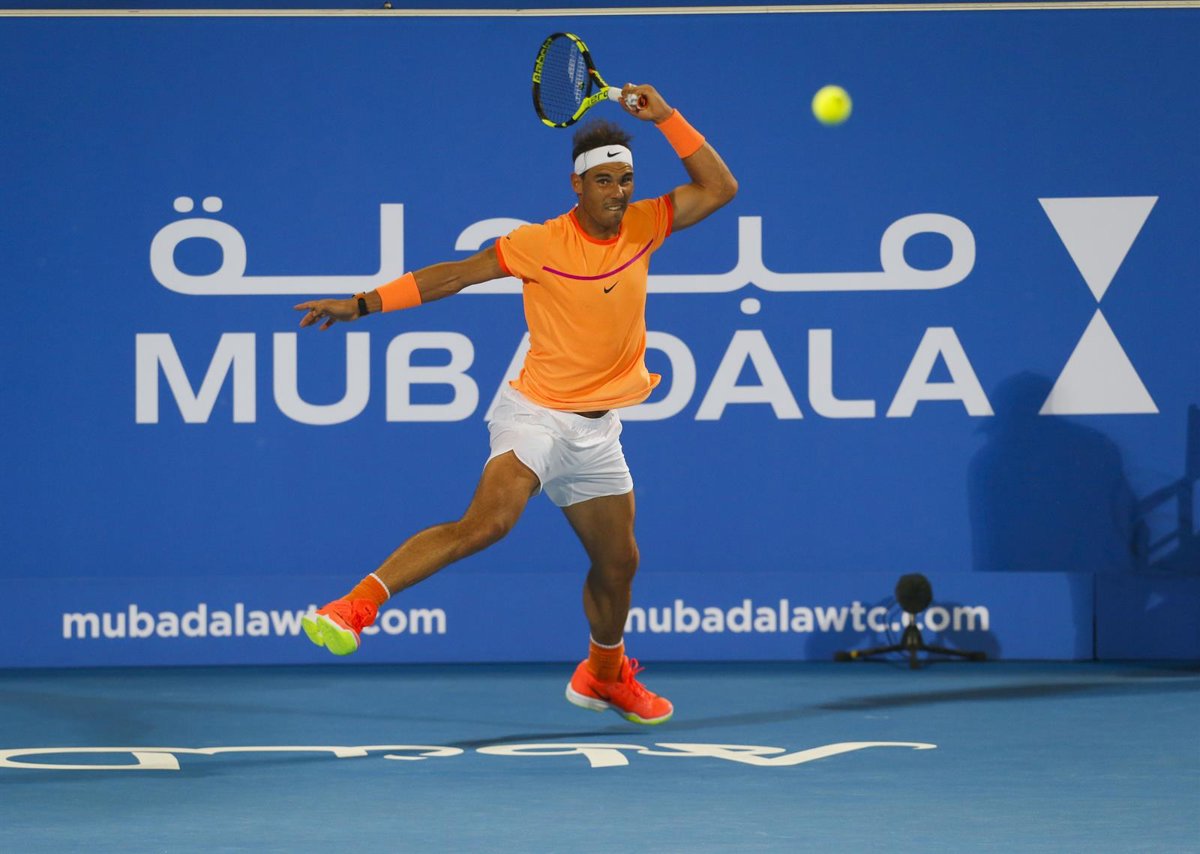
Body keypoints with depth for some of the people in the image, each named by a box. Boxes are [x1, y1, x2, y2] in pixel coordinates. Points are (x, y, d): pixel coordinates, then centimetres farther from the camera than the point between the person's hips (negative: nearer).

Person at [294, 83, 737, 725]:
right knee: (487, 521, -30)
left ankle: (604, 676, 44)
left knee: (618, 561, 17)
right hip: (536, 413, -6)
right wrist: (362, 304, -15)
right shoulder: (539, 244, -12)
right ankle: (355, 606, -34)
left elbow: (719, 188, 5)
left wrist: (666, 118, -5)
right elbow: (452, 275, -9)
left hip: (597, 430, 6)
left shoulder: (641, 227, 1)